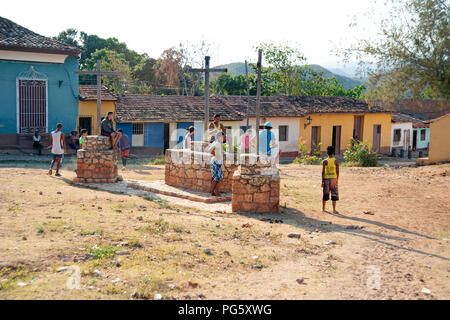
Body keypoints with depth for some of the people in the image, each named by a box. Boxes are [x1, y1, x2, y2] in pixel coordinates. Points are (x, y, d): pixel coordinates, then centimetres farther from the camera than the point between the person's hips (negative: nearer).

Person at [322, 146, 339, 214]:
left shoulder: (325, 161, -4)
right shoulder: (336, 161, -3)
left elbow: (323, 172, -6)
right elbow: (337, 172, -3)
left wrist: (322, 181, 0)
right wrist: (337, 180, 6)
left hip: (326, 178, 1)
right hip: (333, 179, -1)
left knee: (325, 194, 12)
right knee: (334, 194, 4)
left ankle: (323, 208, 20)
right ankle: (334, 210, 3)